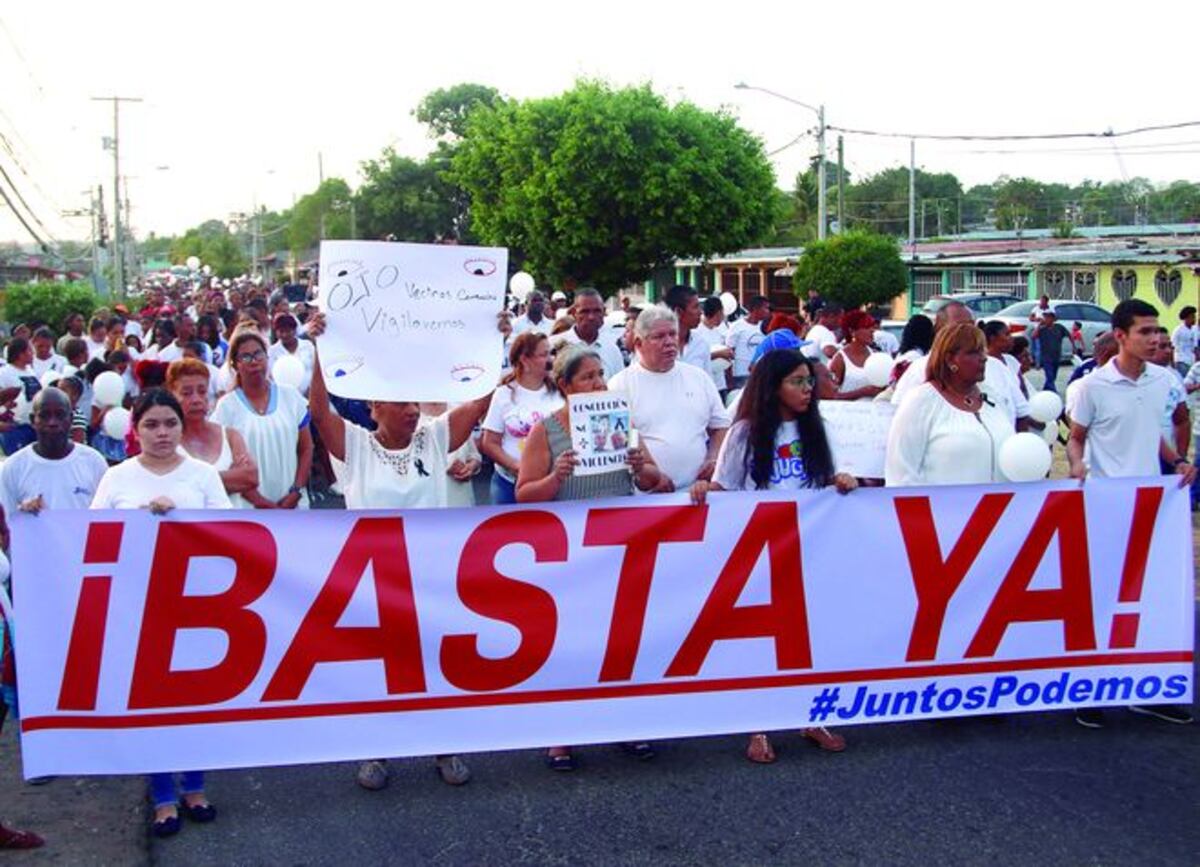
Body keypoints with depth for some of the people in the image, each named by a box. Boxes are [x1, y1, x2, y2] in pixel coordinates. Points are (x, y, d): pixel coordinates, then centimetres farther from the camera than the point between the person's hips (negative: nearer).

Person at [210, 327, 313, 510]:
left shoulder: (290, 396, 6)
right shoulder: (227, 406, -2)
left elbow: (306, 449, 9)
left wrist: (296, 492, -4)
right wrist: (260, 502, -10)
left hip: (294, 504, 2)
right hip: (249, 507, -2)